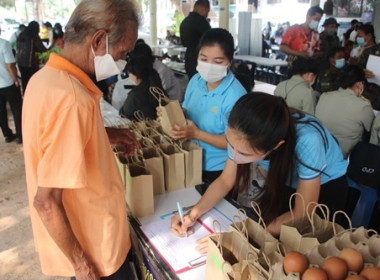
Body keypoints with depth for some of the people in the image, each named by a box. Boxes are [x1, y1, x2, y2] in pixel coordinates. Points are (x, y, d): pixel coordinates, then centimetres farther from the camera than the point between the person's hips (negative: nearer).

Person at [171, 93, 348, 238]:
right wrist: (194, 213, -28)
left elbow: (301, 215, -29)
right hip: (285, 181, 3)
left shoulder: (307, 142, -42)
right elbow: (225, 181, -13)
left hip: (326, 185, -3)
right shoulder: (242, 136, -30)